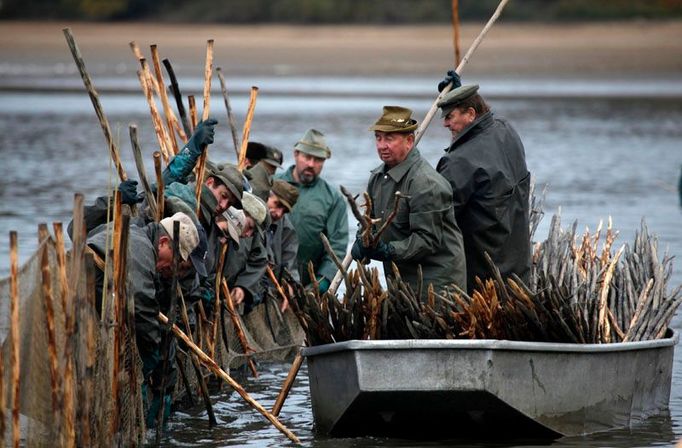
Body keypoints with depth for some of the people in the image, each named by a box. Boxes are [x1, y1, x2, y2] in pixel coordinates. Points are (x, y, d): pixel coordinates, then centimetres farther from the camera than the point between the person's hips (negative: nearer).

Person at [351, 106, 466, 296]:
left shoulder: (426, 184, -18)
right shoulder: (377, 176, 11)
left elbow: (427, 239, -21)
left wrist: (389, 251, -30)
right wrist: (362, 243, 0)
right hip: (400, 279, 8)